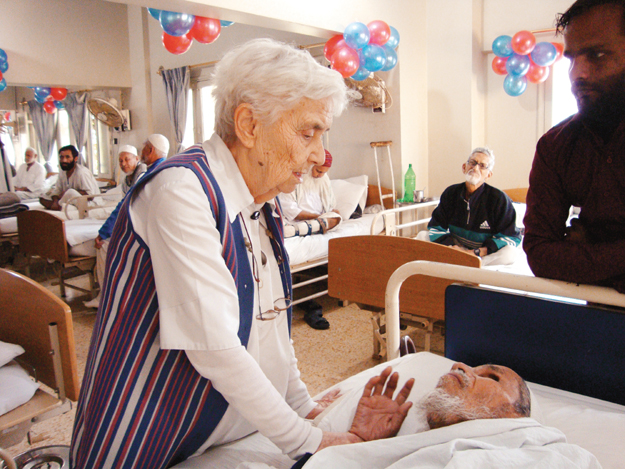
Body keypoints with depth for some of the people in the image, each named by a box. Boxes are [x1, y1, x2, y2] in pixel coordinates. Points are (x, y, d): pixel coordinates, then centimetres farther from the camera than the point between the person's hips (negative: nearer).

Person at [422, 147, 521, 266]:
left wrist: (476, 252, -23)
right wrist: (451, 246, -17)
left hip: (485, 254, -3)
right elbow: (435, 227, 4)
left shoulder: (499, 199, -12)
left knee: (510, 253, -35)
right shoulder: (451, 193, 1)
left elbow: (512, 237, -14)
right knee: (422, 236, -10)